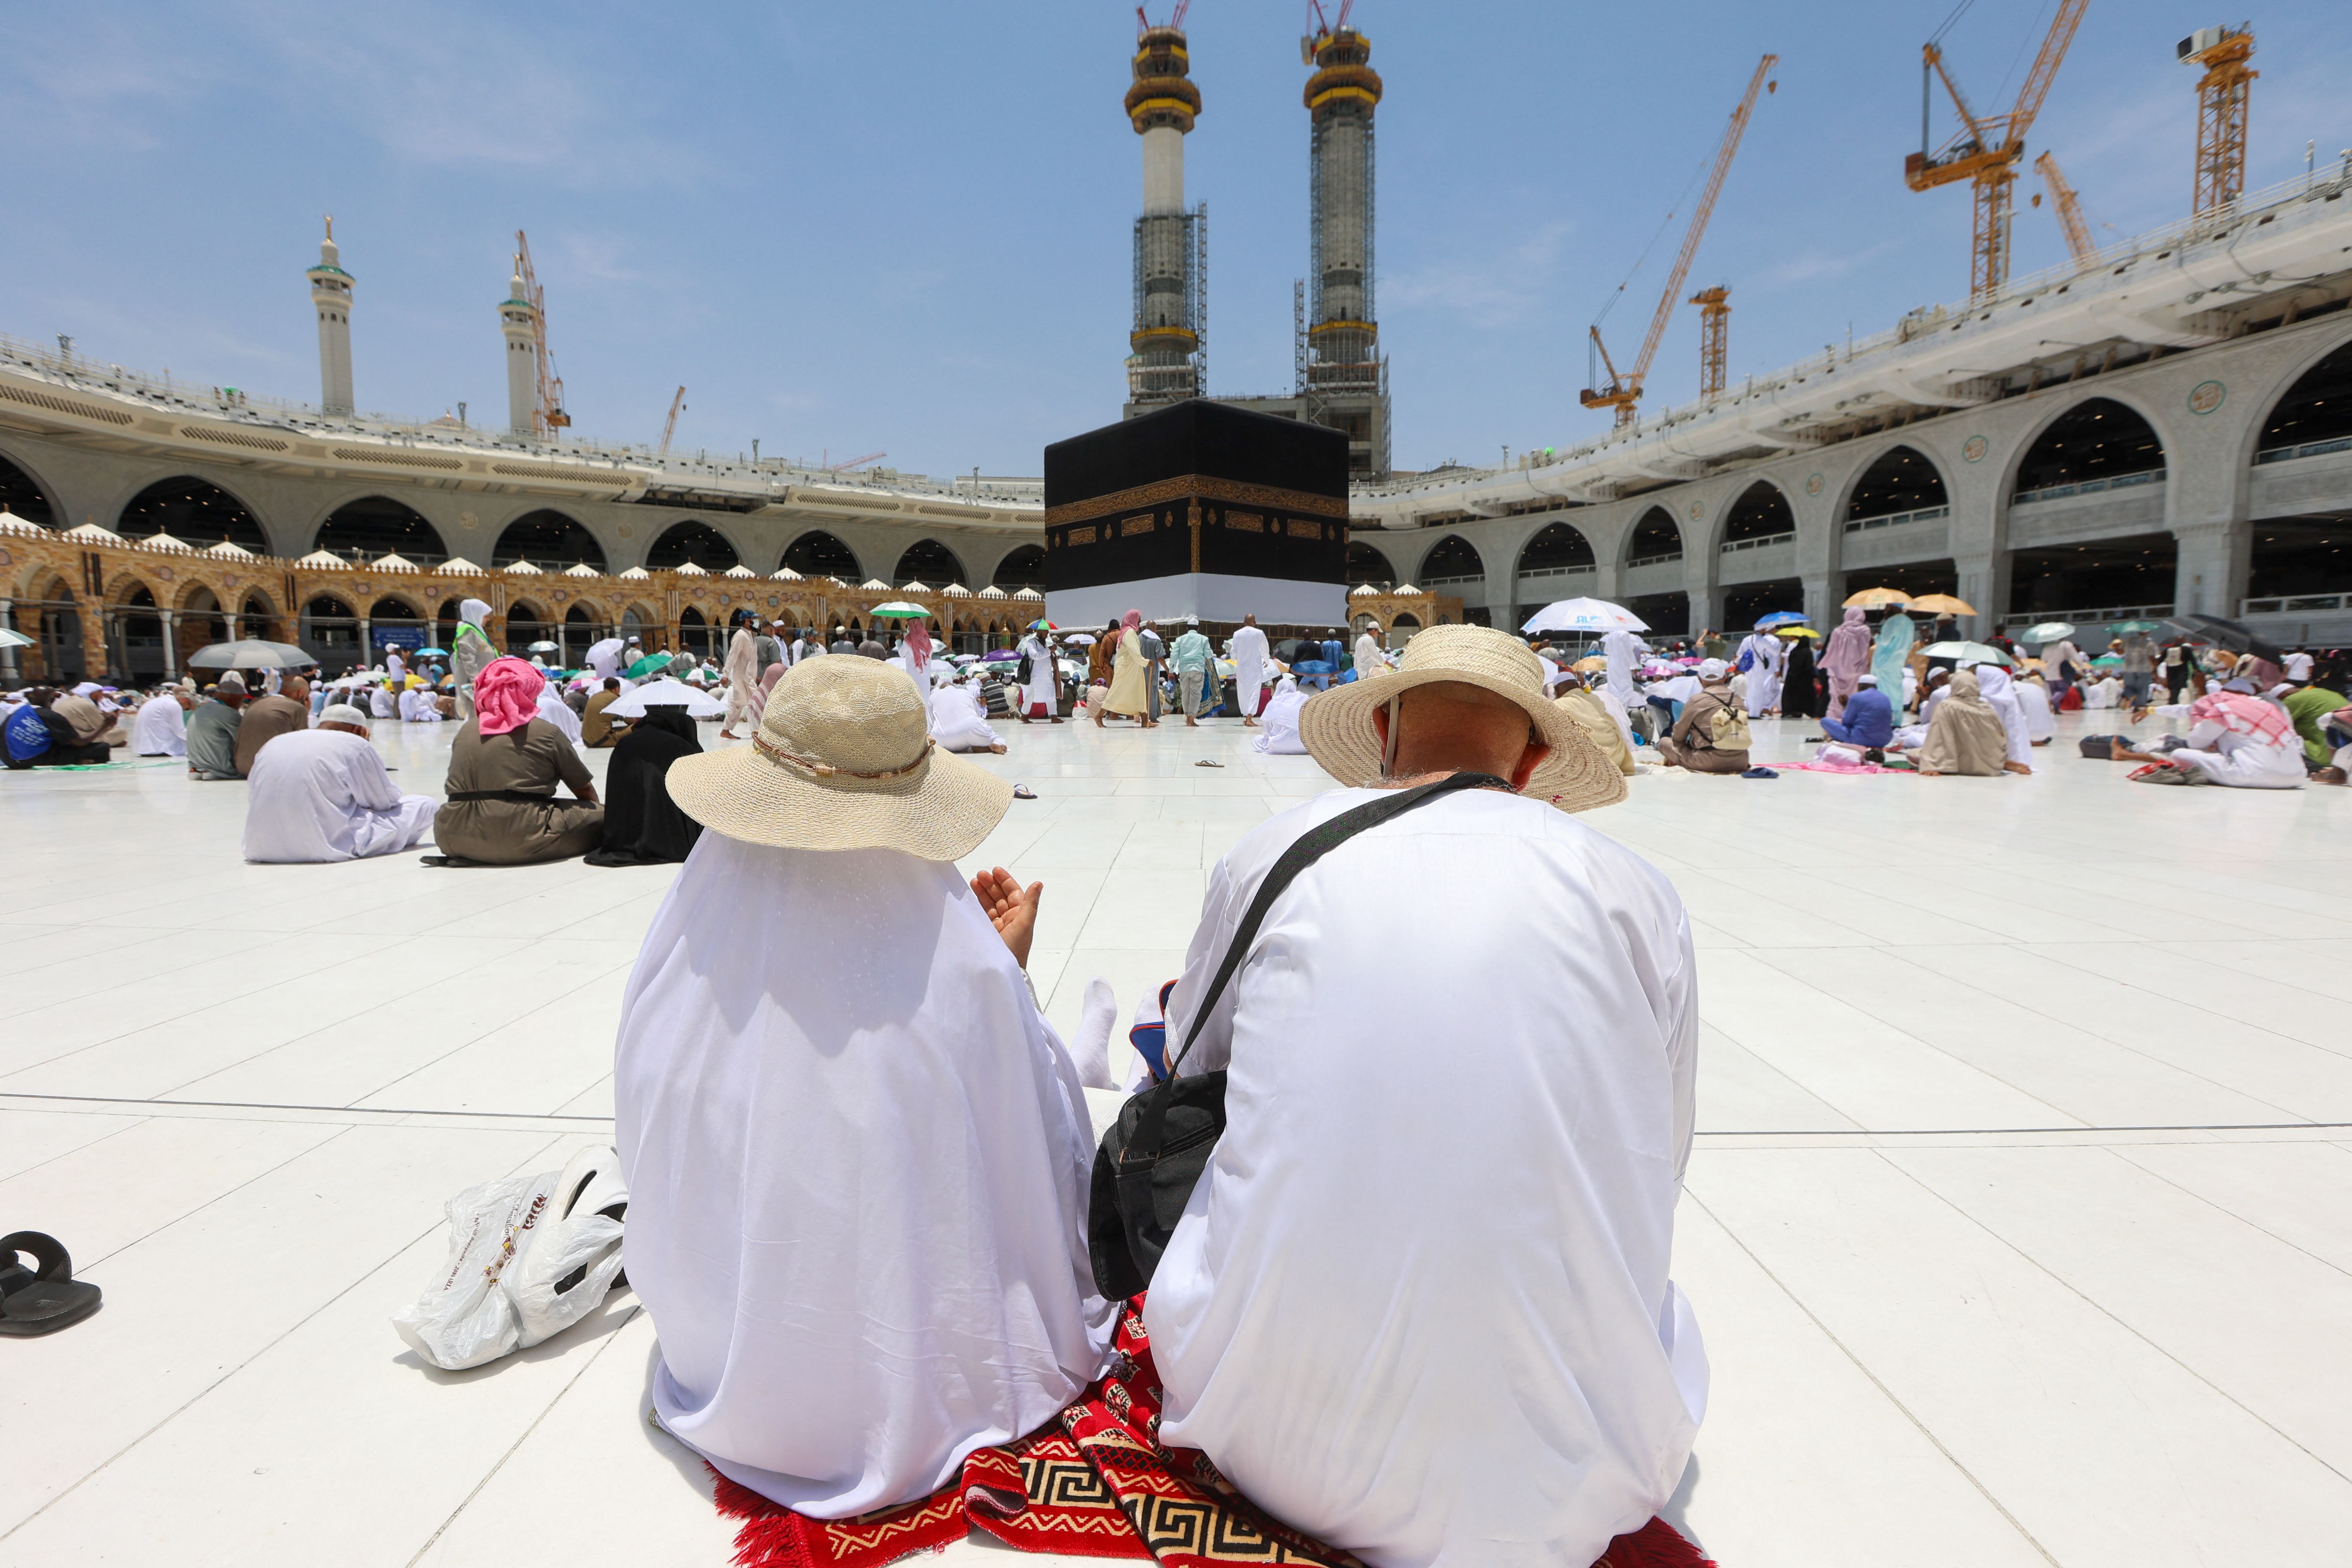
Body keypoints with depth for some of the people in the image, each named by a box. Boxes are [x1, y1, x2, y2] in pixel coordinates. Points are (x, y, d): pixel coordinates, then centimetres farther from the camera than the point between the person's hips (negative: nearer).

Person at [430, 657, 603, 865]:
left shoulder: (466, 730, 13)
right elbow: (584, 789, 10)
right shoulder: (547, 732, 1)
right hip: (521, 840, -6)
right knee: (602, 817, 5)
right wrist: (596, 809, 31)